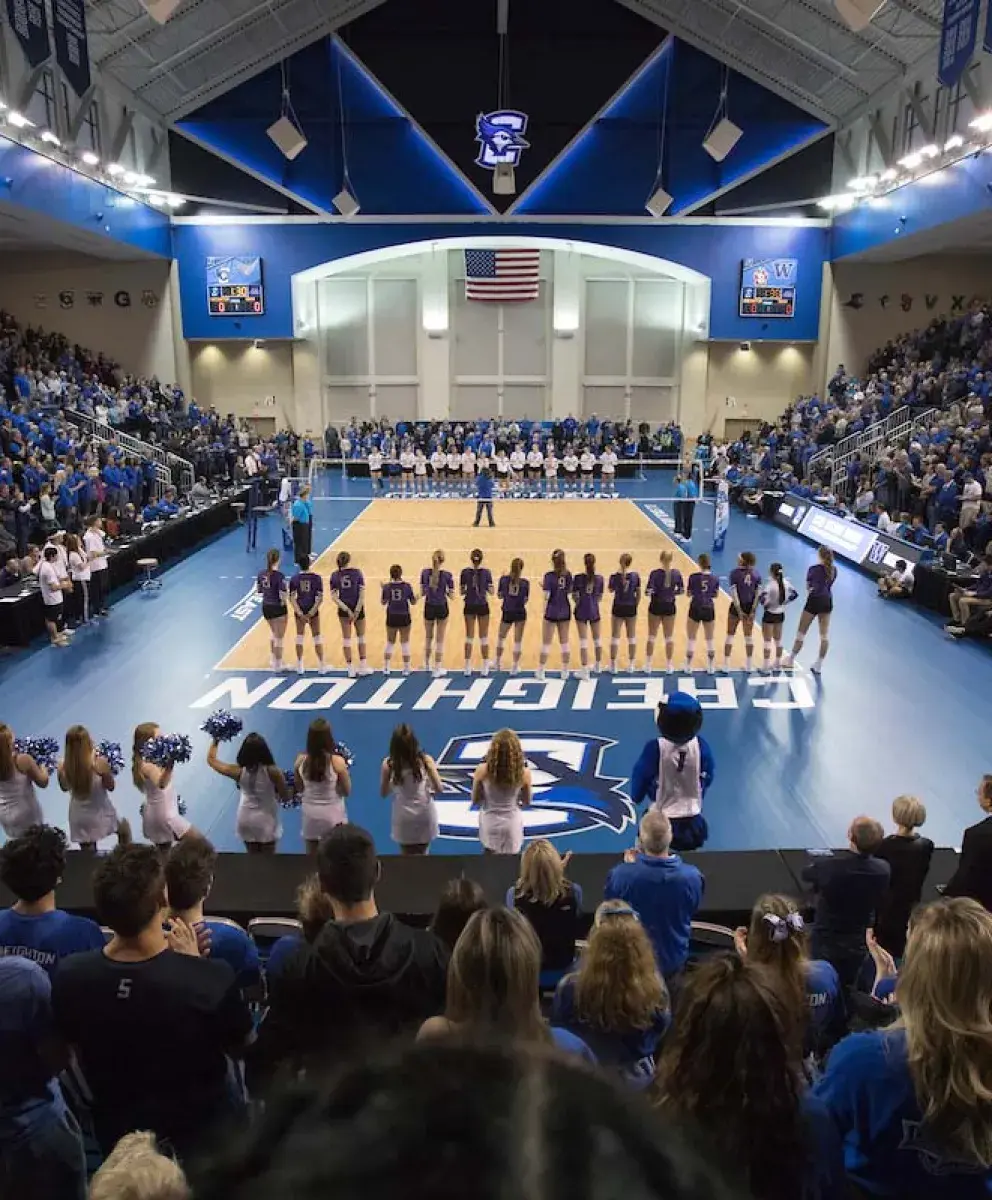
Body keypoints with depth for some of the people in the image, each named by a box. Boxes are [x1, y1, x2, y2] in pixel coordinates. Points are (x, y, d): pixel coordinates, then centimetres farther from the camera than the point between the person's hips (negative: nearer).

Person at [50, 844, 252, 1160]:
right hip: (206, 1136, -3)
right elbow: (242, 1048, -13)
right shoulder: (211, 979, -34)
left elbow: (75, 1045, -1)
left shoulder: (69, 976, -23)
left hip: (119, 1139, 3)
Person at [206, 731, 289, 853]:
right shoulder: (272, 771, -22)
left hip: (246, 821, 3)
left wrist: (215, 740, 12)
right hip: (266, 821, -2)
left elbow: (211, 760, -1)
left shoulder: (239, 771, -15)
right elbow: (286, 797, -11)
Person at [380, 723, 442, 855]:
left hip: (404, 818, -1)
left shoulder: (388, 764, -11)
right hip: (424, 815, 1)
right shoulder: (425, 760, -10)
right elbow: (439, 788, -5)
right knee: (422, 856, 21)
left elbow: (383, 793, 0)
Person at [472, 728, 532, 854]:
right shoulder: (524, 772, -18)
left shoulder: (482, 770, -19)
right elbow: (527, 803, -1)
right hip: (512, 824, 0)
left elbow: (475, 801, -4)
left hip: (490, 824, 0)